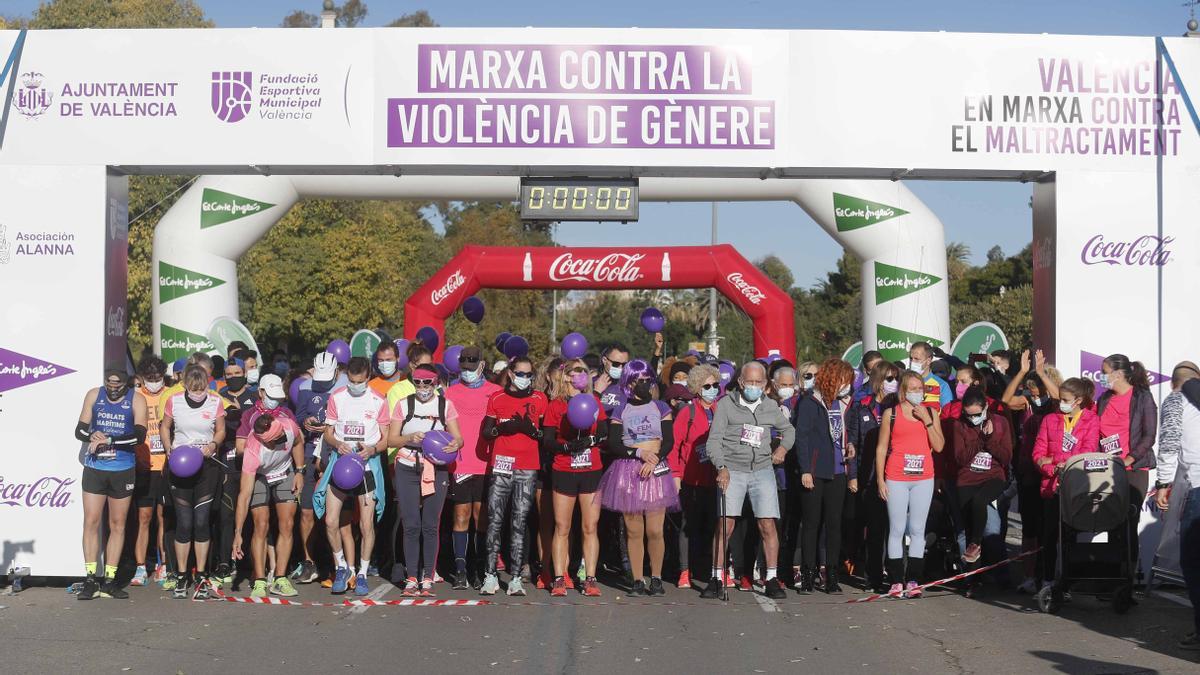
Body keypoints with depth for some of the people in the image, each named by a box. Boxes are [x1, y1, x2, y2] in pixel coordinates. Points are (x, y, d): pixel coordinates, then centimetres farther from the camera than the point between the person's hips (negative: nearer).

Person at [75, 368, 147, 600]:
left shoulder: (136, 400, -3)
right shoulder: (93, 395, 4)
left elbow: (139, 435, -14)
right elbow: (80, 430, 2)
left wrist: (107, 440, -20)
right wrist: (93, 436, -19)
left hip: (123, 470, -1)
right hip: (94, 469, 1)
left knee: (117, 525, 4)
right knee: (91, 522, -3)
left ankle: (109, 580, 10)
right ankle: (90, 579, 1)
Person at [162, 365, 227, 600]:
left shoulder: (215, 402, -3)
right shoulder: (174, 401, -3)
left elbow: (221, 430, 8)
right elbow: (165, 428, 9)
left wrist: (214, 444, -13)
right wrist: (169, 449, -7)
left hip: (206, 465, 0)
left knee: (201, 521, -1)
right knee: (184, 522, 0)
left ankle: (201, 577, 8)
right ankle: (181, 577, 11)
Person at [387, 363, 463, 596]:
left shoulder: (446, 405, 7)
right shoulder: (403, 405, 8)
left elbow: (458, 437, 5)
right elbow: (391, 439, 5)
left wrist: (455, 444, -19)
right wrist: (410, 438, -14)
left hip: (437, 470, 0)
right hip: (407, 469, 0)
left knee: (430, 525, -1)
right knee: (411, 525, -3)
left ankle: (428, 579, 5)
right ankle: (411, 578, 4)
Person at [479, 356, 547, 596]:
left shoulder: (539, 399, 8)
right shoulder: (497, 398, 9)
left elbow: (547, 434, 11)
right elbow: (486, 432, 9)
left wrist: (532, 430, -8)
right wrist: (503, 428, -9)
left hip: (528, 468, 0)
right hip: (501, 466, 0)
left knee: (520, 523, 0)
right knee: (494, 520, -4)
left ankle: (516, 577, 2)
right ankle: (490, 575, -1)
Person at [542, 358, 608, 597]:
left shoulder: (594, 401, 9)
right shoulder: (555, 405, 2)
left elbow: (604, 435, 6)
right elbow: (547, 442, -2)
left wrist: (589, 440, -13)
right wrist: (567, 446, -19)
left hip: (591, 472, 2)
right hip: (564, 472, -2)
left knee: (590, 528, 2)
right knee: (562, 528, 1)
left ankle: (590, 579, 6)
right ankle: (559, 579, 6)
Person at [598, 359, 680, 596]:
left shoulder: (661, 408, 10)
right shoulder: (620, 410, 9)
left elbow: (668, 441, 3)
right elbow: (613, 445, 1)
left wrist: (654, 460, -12)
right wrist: (640, 453, -10)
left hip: (656, 471, 0)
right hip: (627, 472, 0)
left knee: (654, 531, -7)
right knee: (634, 531, 0)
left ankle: (656, 578, 6)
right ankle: (638, 580, 6)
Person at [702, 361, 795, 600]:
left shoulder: (771, 406, 10)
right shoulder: (727, 405, 0)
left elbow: (788, 428, 28)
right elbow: (714, 440, -5)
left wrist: (783, 446, 9)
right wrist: (721, 468, -18)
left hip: (763, 471, 2)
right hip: (732, 471, -2)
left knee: (768, 526, -5)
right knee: (725, 526, -6)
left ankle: (771, 579, 4)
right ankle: (716, 578, 4)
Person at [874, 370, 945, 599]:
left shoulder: (931, 412, 9)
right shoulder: (891, 413, 3)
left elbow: (939, 446, 2)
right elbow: (881, 448, 4)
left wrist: (927, 420, -7)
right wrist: (880, 480, -2)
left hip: (924, 479, 2)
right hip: (896, 479, -2)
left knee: (917, 530, 3)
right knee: (897, 530, -1)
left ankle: (913, 581, 7)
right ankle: (896, 581, 3)